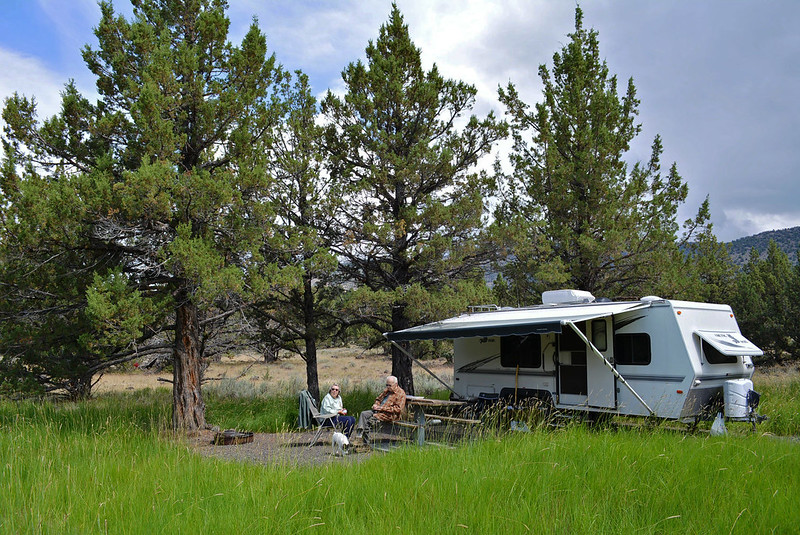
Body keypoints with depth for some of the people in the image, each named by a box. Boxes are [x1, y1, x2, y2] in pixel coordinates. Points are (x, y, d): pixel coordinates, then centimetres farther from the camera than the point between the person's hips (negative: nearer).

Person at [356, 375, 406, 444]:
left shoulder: (401, 394, -6)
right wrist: (375, 405, 6)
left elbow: (398, 409, -15)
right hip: (378, 411, 9)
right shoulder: (387, 390, 20)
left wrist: (382, 408, -18)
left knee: (369, 420, -25)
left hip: (389, 415, -9)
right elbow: (378, 399, 32)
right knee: (363, 414, -13)